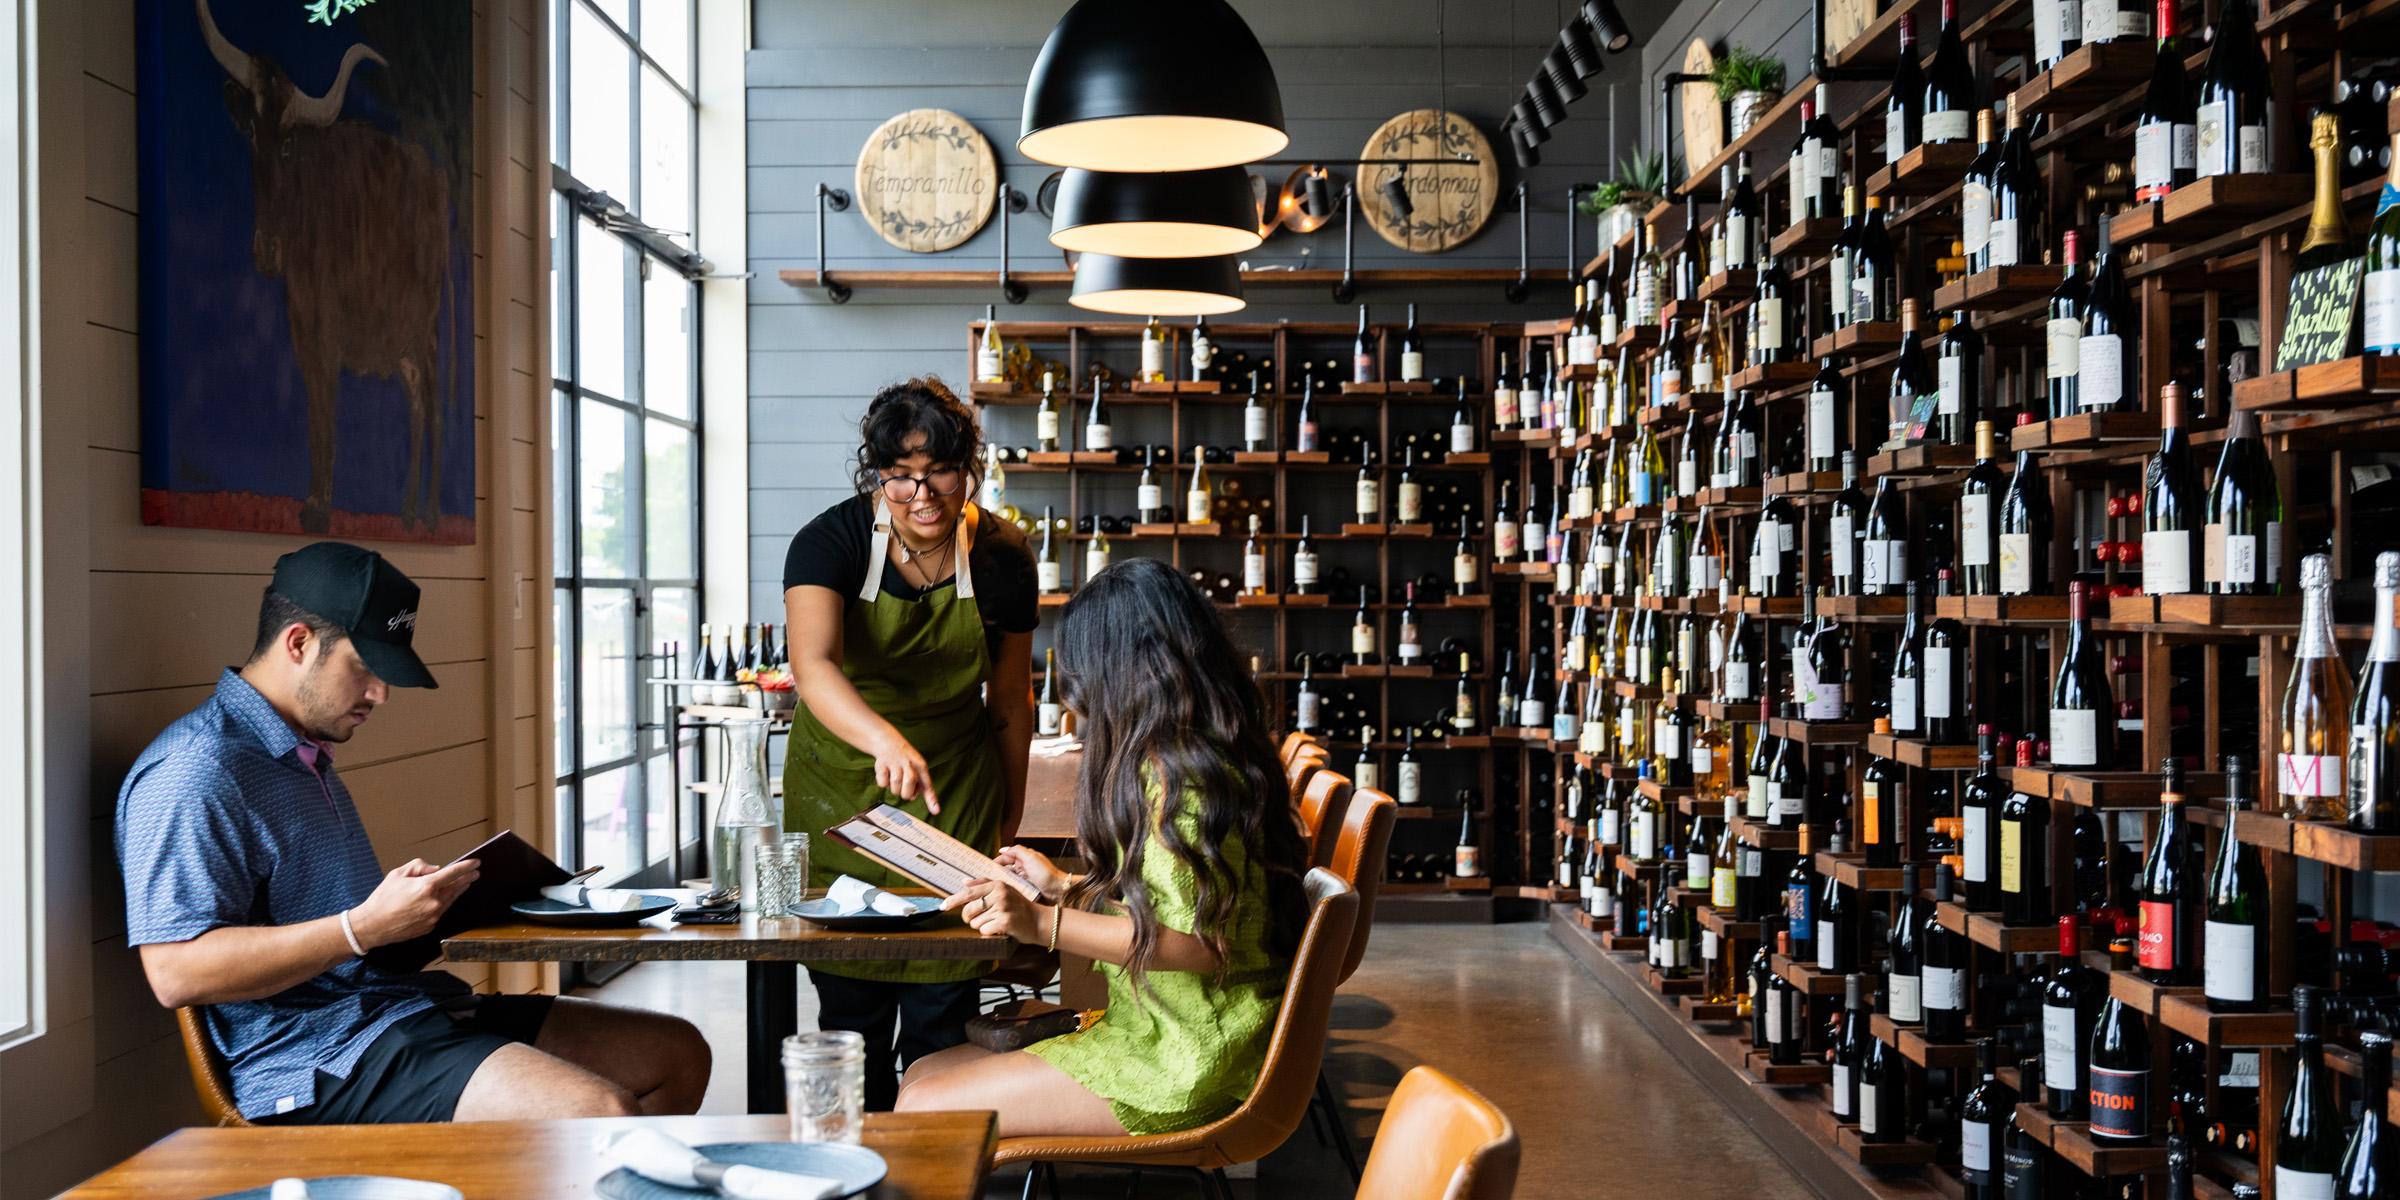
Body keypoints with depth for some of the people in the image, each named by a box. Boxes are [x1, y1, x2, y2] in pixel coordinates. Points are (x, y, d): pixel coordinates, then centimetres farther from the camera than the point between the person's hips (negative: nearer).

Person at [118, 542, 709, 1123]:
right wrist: (366, 926, -25)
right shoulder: (191, 773, -11)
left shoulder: (308, 757, 22)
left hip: (405, 1005, 10)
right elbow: (176, 973, -21)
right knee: (601, 1114, -28)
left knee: (677, 1053, 3)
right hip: (320, 1057, -10)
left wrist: (426, 899, 14)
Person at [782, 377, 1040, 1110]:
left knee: (942, 1010, 0)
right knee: (850, 1007, 3)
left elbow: (1009, 700, 5)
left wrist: (1010, 817, 11)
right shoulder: (831, 542, -15)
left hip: (956, 797, 1)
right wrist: (886, 740, -52)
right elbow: (812, 664, -34)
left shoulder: (1001, 557, -7)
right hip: (840, 786, -1)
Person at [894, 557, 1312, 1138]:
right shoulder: (1204, 756, 11)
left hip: (1178, 1067, -10)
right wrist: (1065, 887, 26)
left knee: (922, 1110, -11)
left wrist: (1045, 926, -26)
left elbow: (1203, 944, -24)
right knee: (925, 1072, 7)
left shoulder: (1179, 772, -20)